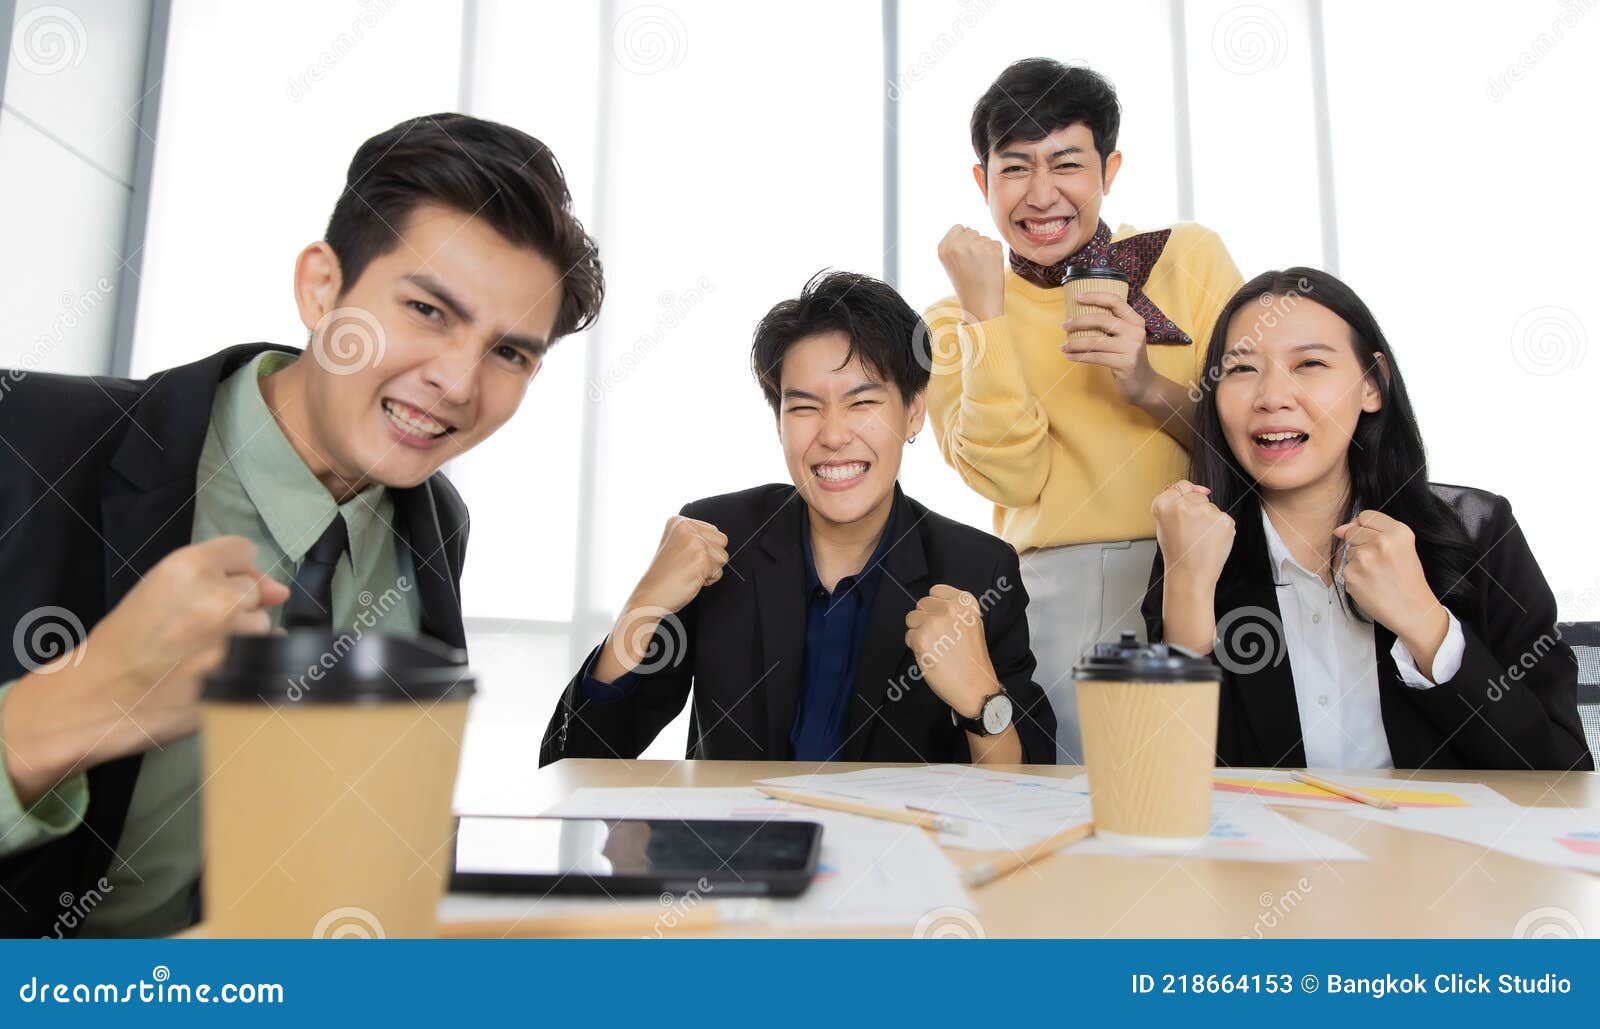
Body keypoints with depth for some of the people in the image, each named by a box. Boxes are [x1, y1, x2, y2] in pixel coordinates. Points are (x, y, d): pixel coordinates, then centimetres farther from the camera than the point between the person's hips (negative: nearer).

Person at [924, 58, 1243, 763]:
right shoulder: (955, 320, 10)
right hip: (1056, 592, 0)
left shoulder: (1190, 256, 10)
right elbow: (1015, 477, -5)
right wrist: (985, 314, -8)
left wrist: (1152, 387, -10)